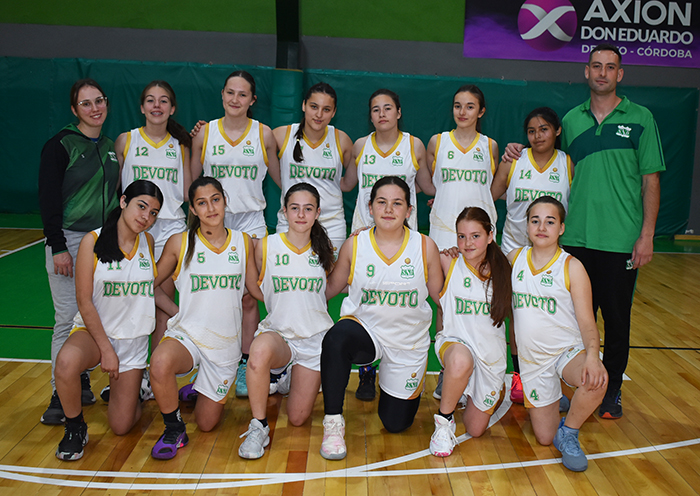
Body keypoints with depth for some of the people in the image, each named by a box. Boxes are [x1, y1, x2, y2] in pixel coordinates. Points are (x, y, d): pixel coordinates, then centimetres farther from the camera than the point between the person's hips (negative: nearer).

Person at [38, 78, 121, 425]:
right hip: (69, 241, -5)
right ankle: (60, 395, 9)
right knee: (69, 320, -3)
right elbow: (48, 199, -10)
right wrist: (57, 246, -15)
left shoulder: (111, 148, 12)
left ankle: (82, 383, 23)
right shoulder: (60, 145, -6)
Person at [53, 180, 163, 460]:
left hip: (135, 338, 3)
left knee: (121, 426, -1)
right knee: (66, 362, -39)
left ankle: (123, 387, 34)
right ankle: (75, 428, -10)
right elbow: (84, 301, -13)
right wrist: (106, 348, -16)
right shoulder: (93, 242, -12)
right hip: (93, 331, -2)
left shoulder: (148, 242, 0)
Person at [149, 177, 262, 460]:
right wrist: (177, 313, -2)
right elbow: (151, 285, 6)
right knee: (161, 363, -37)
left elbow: (256, 288, 12)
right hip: (187, 334, -2)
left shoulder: (242, 242, 2)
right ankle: (173, 429, -9)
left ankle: (202, 391, 43)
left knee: (206, 424, 7)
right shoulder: (179, 243, -4)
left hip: (225, 341, 2)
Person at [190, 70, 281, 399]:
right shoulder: (204, 133, 4)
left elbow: (280, 179, 13)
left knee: (248, 297, 1)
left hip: (251, 222, 0)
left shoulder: (264, 134, 3)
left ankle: (245, 365, 14)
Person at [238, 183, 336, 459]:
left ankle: (294, 379, 36)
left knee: (297, 419, 1)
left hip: (315, 339, 2)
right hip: (278, 334, -2)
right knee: (261, 349, -40)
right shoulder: (265, 247, -4)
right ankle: (258, 427, -19)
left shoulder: (323, 251, 3)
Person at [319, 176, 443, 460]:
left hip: (409, 342, 1)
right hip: (364, 329, -1)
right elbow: (331, 287, 7)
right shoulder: (354, 245, -7)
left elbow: (440, 295, 5)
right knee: (336, 338, -38)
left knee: (396, 423, 8)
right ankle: (333, 421, -18)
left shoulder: (425, 247, -7)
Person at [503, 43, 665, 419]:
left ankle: (611, 391, 23)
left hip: (621, 240, -2)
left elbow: (651, 180, 0)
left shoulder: (639, 118, 2)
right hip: (576, 238, 2)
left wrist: (647, 235, -6)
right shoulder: (571, 120, 10)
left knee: (617, 320, 7)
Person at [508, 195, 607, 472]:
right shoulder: (514, 259, 1)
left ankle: (568, 433, -7)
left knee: (595, 382, -37)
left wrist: (592, 355, -30)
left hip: (568, 350, -2)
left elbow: (587, 322, -11)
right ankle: (555, 400, 37)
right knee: (544, 438, 3)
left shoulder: (572, 267, -9)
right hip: (532, 358, 3)